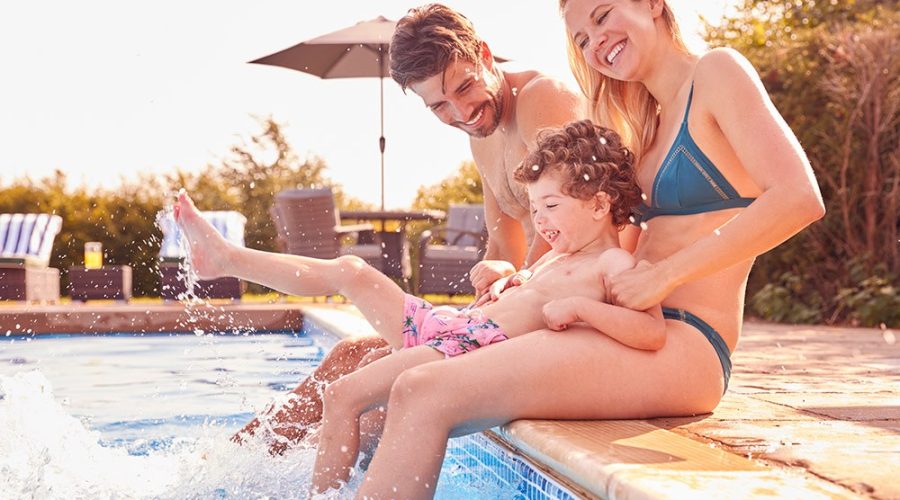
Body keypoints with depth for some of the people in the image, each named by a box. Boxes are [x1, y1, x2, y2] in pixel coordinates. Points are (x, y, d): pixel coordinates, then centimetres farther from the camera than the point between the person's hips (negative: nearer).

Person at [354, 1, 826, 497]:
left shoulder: (717, 71, -1)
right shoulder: (650, 125, 24)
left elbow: (800, 198, -14)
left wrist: (662, 276, -17)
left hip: (685, 348, -9)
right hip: (634, 333, 9)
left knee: (424, 393, -24)